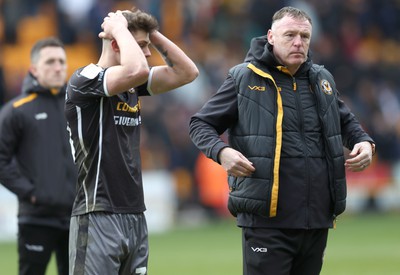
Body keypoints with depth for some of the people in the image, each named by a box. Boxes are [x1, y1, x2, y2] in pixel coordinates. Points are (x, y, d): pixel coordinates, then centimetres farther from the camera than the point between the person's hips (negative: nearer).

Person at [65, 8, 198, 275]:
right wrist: (120, 28, -12)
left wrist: (151, 32, 5)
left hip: (135, 217, 8)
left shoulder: (133, 86, 13)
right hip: (98, 217, -8)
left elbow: (187, 72, 11)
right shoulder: (85, 80, -11)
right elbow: (137, 70, -28)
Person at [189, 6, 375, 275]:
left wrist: (365, 142, 7)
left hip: (318, 219, 5)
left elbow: (346, 121, 28)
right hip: (267, 220, -5)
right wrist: (221, 151, -16)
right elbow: (201, 124, 4)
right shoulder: (244, 78, 0)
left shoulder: (323, 80, 13)